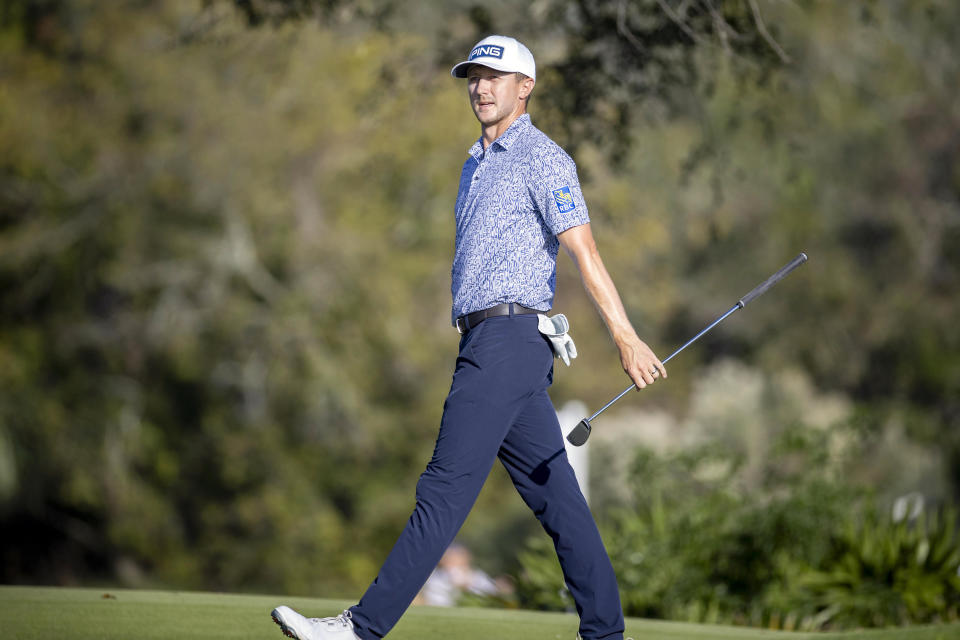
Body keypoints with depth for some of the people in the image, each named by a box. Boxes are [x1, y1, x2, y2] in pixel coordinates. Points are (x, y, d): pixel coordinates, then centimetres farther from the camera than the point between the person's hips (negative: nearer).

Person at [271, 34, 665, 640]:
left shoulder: (543, 159, -5)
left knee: (446, 487, -12)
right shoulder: (477, 166, 23)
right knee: (554, 493, 7)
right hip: (483, 337, 10)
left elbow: (585, 252, -16)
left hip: (509, 336, -10)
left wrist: (626, 337, -24)